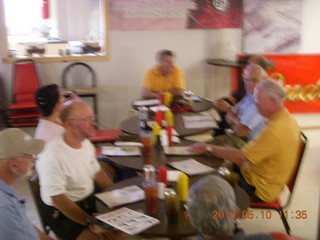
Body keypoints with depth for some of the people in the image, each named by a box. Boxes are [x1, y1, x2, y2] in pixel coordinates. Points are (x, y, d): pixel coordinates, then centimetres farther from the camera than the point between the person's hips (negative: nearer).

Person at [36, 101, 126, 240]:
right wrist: (90, 222, -26)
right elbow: (58, 200, -23)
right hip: (63, 214, -7)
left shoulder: (86, 144, 1)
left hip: (90, 202, 8)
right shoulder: (52, 156, -24)